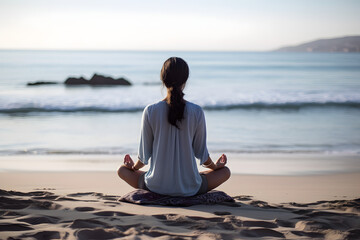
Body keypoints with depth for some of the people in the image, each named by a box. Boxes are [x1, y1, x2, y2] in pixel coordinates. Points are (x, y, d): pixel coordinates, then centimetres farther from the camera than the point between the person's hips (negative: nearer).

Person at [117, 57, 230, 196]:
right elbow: (201, 152, 1)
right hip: (189, 189, 0)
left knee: (122, 170, 27)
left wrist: (134, 166, 22)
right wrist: (215, 166, 23)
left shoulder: (150, 111, -9)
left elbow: (144, 154, -1)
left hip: (156, 187, 0)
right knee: (225, 171, 24)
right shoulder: (197, 112, -10)